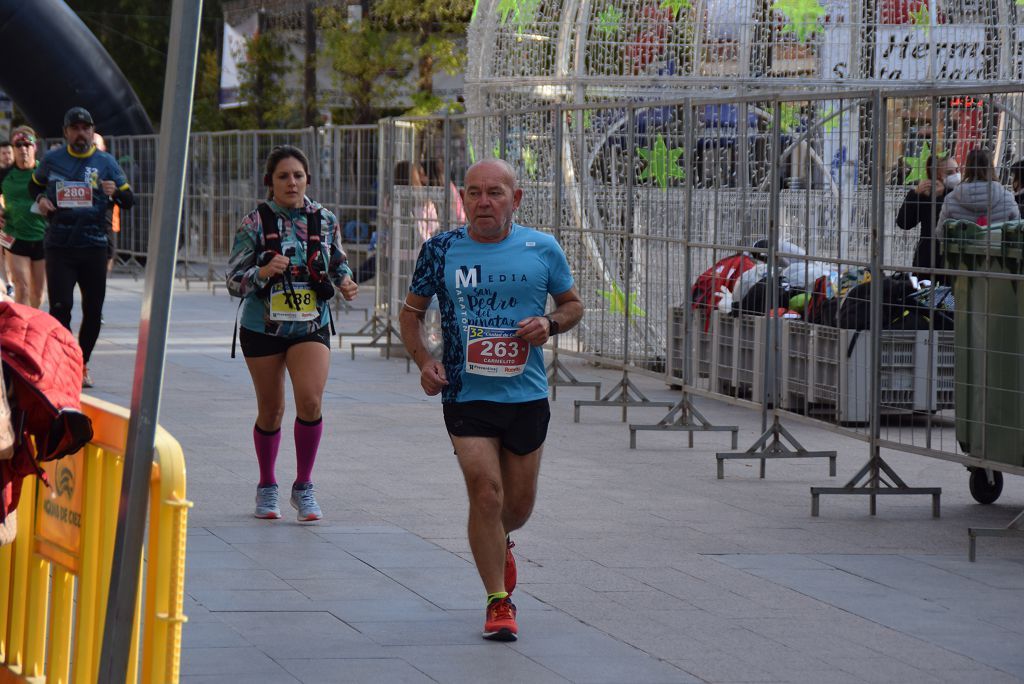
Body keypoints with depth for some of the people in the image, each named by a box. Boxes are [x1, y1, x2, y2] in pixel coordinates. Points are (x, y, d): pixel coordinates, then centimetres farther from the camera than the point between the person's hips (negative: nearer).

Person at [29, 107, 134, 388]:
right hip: (59, 246, -1)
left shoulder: (106, 162, 5)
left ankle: (82, 364, 22)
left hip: (94, 246, 1)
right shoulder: (52, 160, 6)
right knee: (60, 307, -11)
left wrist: (116, 192, -18)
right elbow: (34, 185, 22)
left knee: (93, 311, 6)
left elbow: (128, 201, 4)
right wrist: (40, 200, 0)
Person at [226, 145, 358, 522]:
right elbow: (234, 281, -6)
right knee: (271, 410, 8)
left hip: (311, 325, 1)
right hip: (263, 327, -1)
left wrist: (345, 282, -6)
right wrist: (264, 272, -25)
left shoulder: (324, 221, 2)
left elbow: (338, 263, 16)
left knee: (310, 400, -17)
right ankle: (267, 487, 28)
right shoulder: (255, 223, -6)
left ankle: (304, 487, -2)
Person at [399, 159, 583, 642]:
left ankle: (499, 543, 49)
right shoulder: (441, 251, -1)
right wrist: (424, 360, -6)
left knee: (520, 502, 12)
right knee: (485, 493, -13)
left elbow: (573, 303, 13)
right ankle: (498, 602, -1)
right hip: (466, 397, -2)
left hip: (526, 397, 2)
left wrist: (550, 324, -9)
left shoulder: (542, 249, 0)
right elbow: (412, 312, 11)